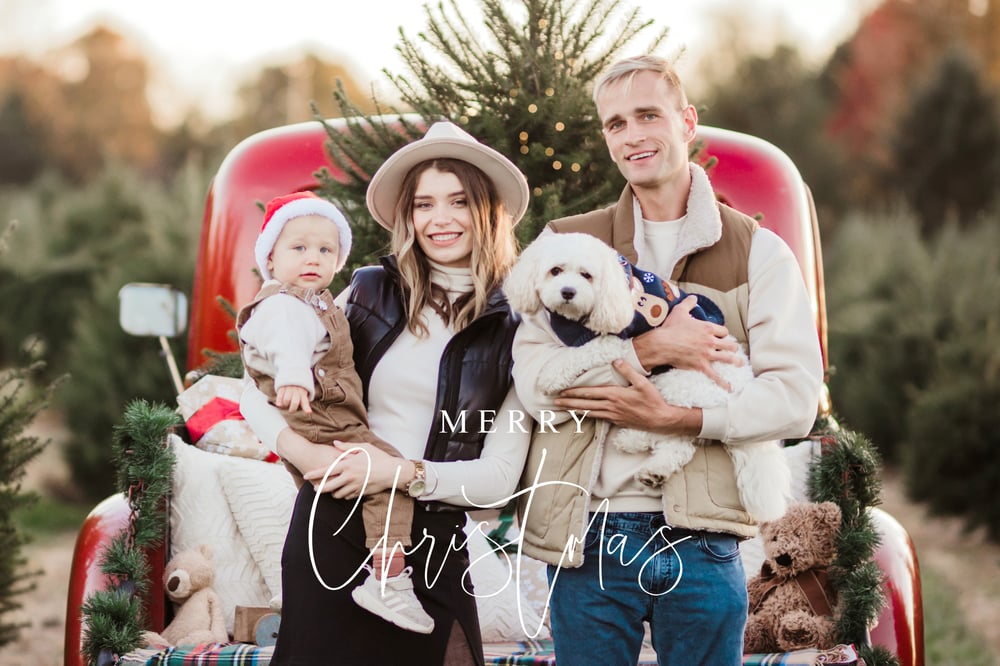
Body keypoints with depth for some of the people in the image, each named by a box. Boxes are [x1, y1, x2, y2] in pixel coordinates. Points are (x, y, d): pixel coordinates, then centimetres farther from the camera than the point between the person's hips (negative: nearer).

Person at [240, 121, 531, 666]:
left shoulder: (515, 330, -1)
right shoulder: (371, 292, 1)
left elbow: (500, 476, -5)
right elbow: (258, 390, 5)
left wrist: (401, 473, -17)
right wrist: (301, 451, -13)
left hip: (433, 547, 0)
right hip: (333, 530, 1)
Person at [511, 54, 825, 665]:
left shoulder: (759, 253, 5)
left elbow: (795, 397, -6)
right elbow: (534, 379, -5)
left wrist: (671, 419, -17)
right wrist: (649, 349, -16)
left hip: (700, 539, -1)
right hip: (587, 536, 1)